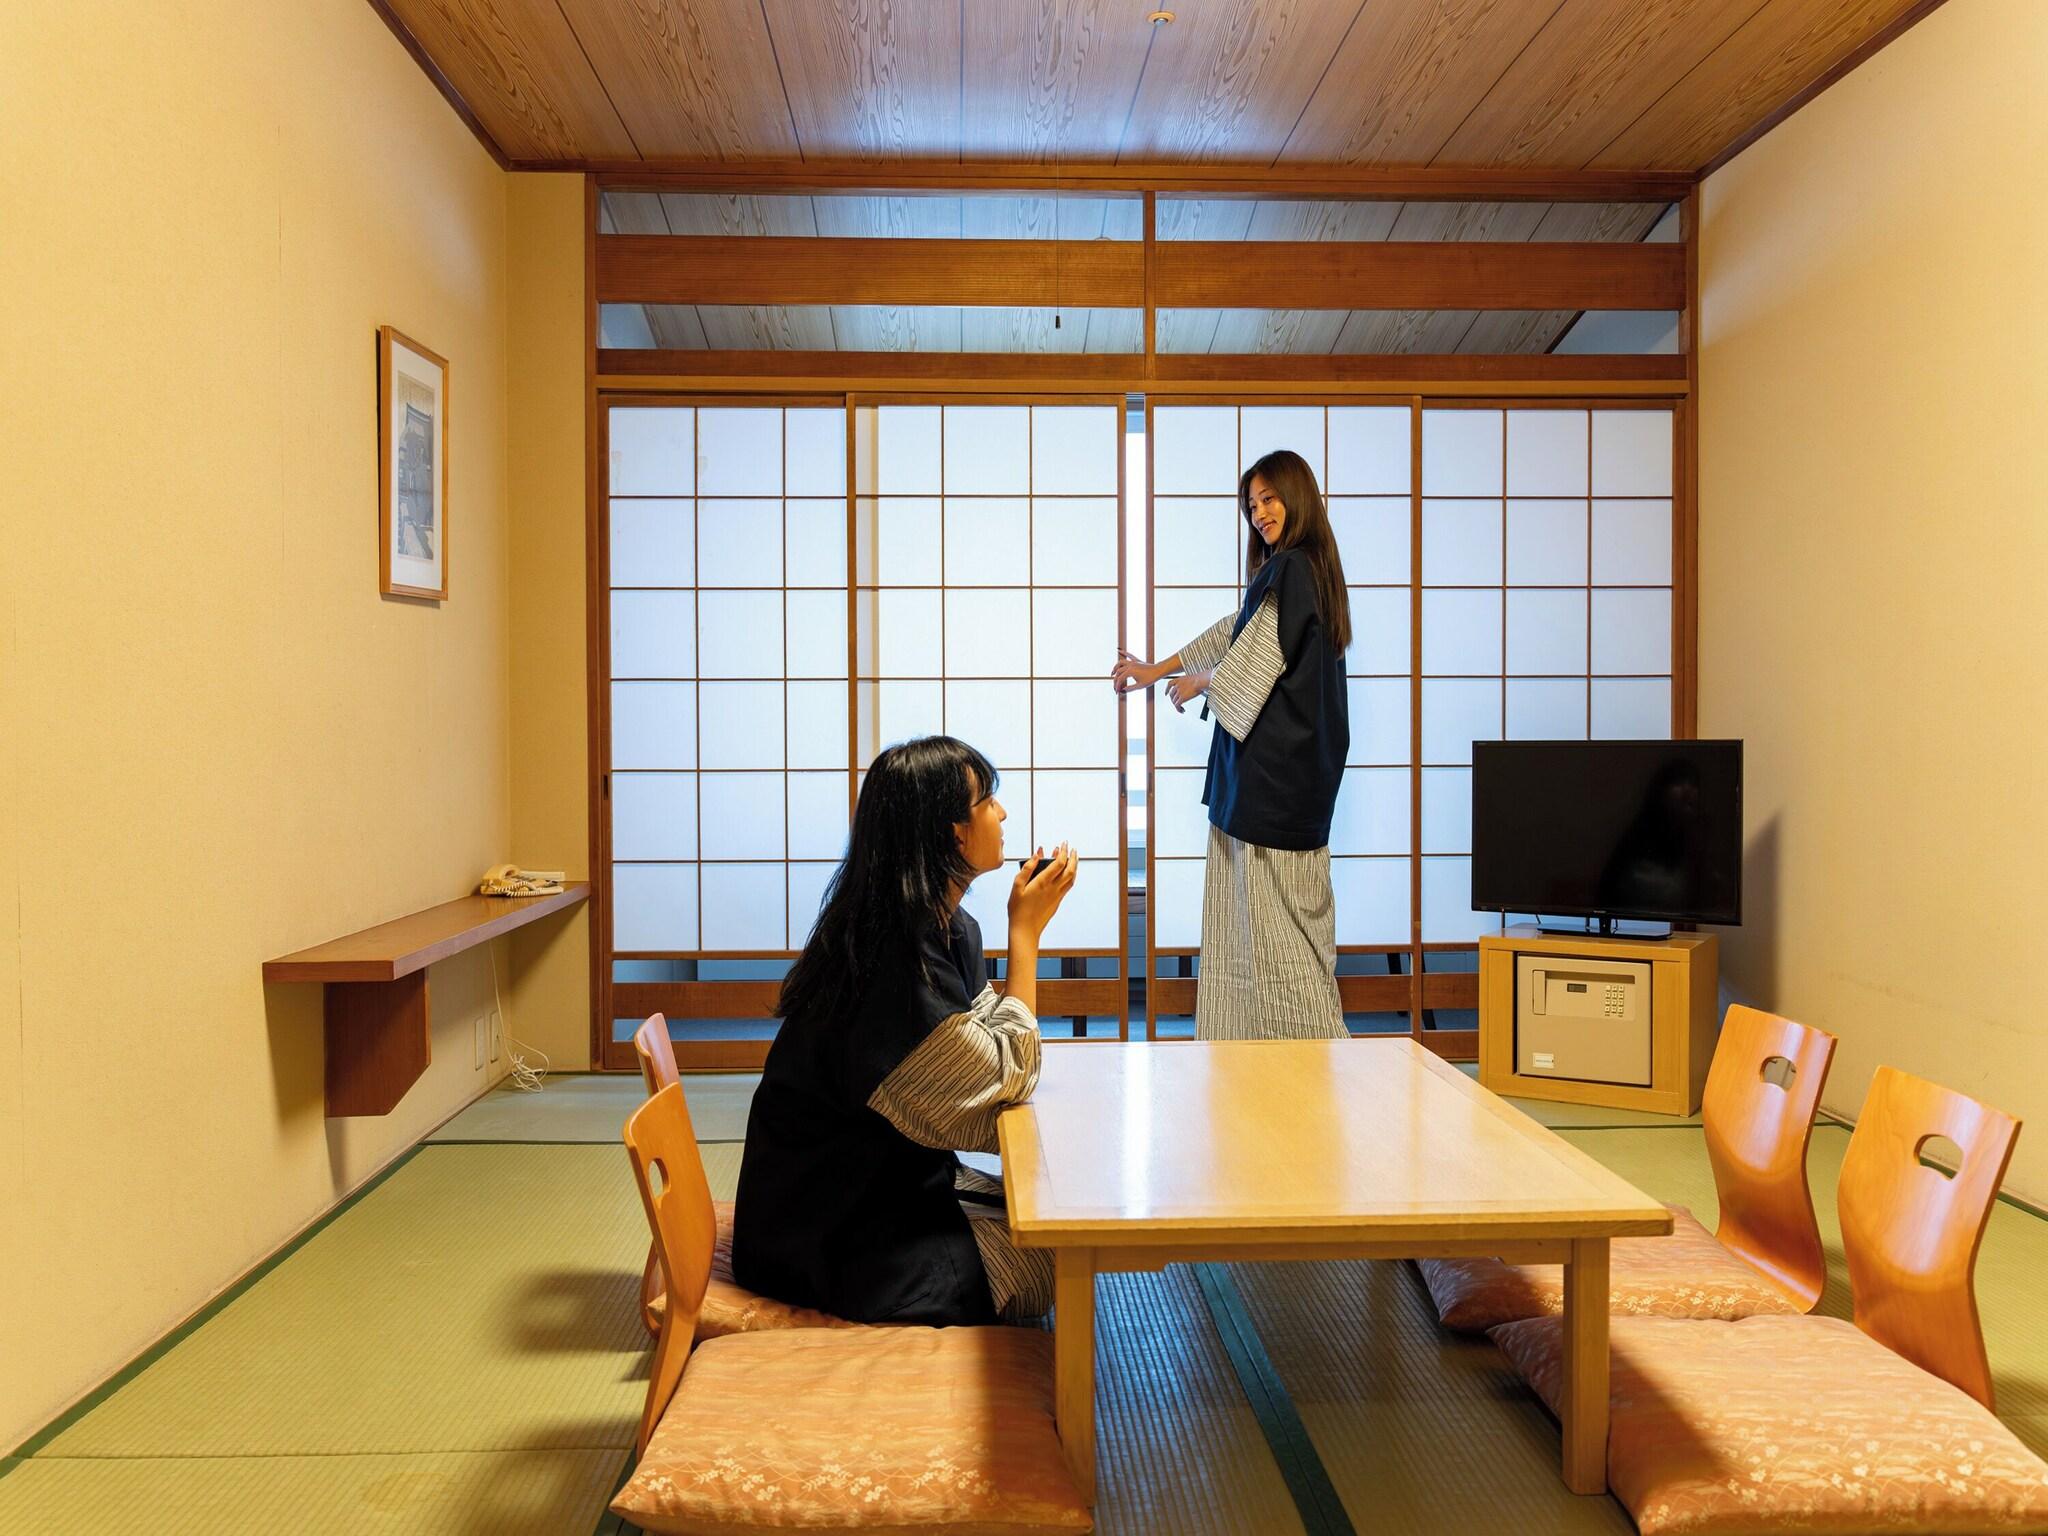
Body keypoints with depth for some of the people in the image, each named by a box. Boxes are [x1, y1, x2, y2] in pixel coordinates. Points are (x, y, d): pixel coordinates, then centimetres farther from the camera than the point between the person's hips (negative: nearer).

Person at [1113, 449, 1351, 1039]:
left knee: (1272, 908, -6)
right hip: (1301, 760, 10)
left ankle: (1310, 1036, -1)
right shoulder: (1311, 570, 17)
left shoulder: (1289, 571, -13)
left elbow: (1252, 664, -11)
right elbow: (1233, 632, 24)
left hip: (1273, 763, -10)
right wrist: (1157, 668, 28)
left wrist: (1197, 683, 8)